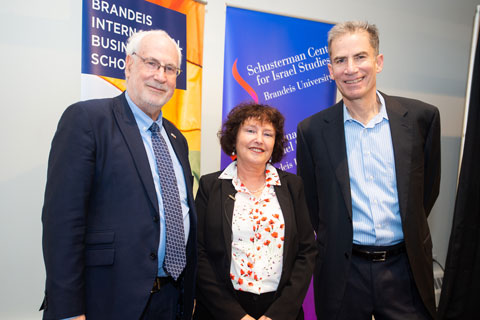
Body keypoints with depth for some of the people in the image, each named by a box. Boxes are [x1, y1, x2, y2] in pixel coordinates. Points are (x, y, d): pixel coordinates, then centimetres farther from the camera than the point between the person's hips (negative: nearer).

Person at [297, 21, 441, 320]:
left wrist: (411, 235, 10)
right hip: (343, 273, 0)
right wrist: (336, 244, 6)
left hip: (406, 268, 1)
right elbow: (310, 202, 4)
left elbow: (428, 186, 8)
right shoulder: (312, 130, -6)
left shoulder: (421, 116, -4)